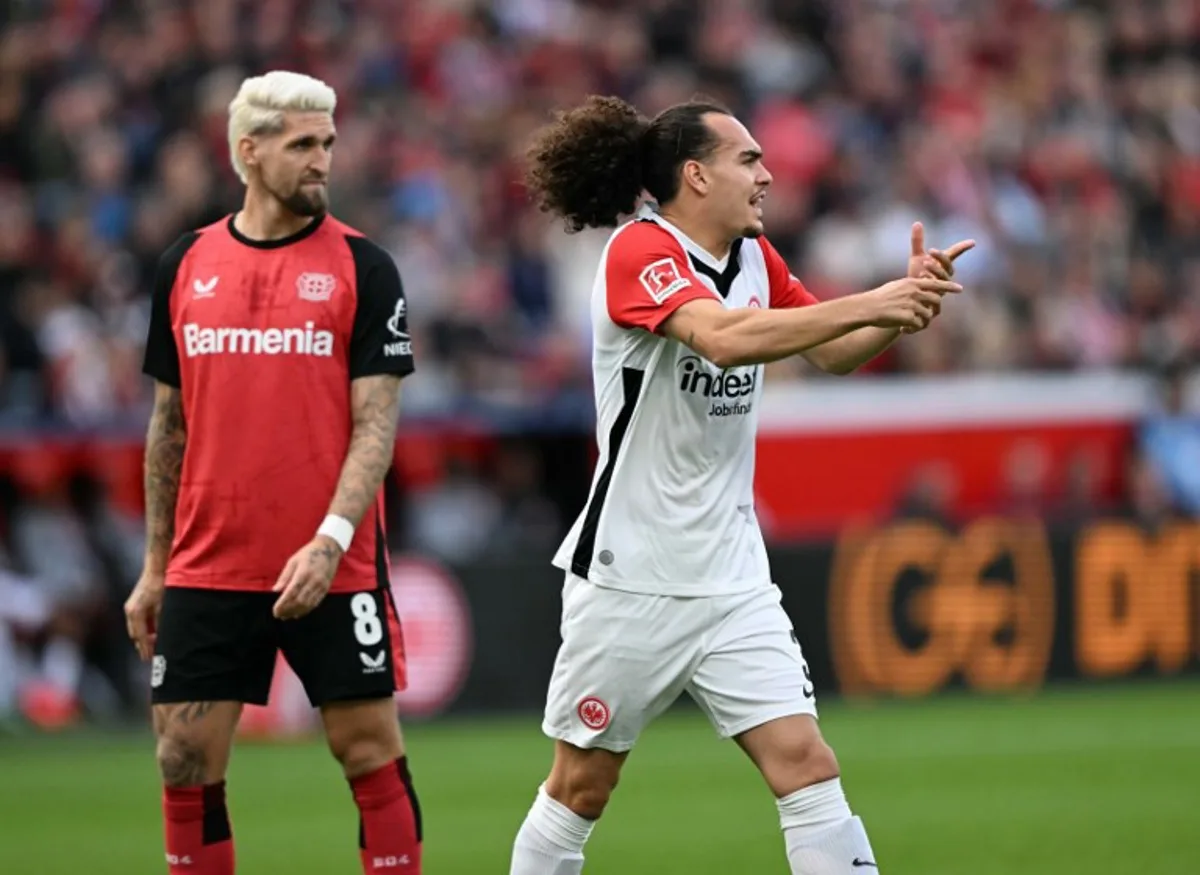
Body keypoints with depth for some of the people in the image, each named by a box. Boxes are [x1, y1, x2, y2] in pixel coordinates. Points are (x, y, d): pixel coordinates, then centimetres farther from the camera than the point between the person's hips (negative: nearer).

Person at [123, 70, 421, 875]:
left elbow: (375, 423, -6)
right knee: (186, 760, 2)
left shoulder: (362, 267, -1)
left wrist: (331, 541, -19)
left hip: (330, 569, -3)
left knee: (371, 750, -2)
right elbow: (170, 425, 15)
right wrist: (155, 568, 13)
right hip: (207, 566, 3)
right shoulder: (186, 265, 8)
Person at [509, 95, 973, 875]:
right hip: (632, 574, -6)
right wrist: (868, 305, -33)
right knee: (583, 784, 6)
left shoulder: (757, 257, 8)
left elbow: (834, 352, 14)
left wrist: (907, 302, -6)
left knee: (807, 764, -7)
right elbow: (723, 338, -32)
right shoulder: (640, 250, -15)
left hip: (732, 579, 6)